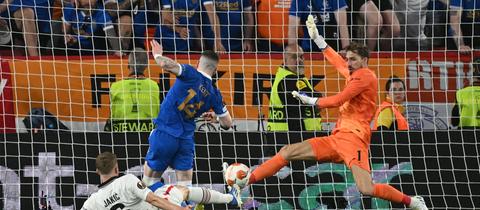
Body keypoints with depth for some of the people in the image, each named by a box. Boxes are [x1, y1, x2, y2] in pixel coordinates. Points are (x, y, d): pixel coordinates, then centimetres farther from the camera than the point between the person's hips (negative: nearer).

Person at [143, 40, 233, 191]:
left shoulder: (191, 75, -9)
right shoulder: (214, 94, 4)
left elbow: (165, 64, -24)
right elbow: (227, 123, 11)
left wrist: (157, 55, -1)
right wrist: (215, 115, 33)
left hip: (165, 133, -4)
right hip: (187, 138, 4)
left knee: (149, 178, 7)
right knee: (185, 186, 6)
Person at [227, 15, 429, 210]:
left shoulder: (365, 76, -6)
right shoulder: (354, 75, 19)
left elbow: (338, 100, -11)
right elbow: (337, 61, 38)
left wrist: (310, 101, 2)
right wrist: (317, 38, 41)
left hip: (352, 138, -9)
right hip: (336, 137, 9)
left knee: (367, 189, -25)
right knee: (287, 152, 2)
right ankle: (244, 182, 4)